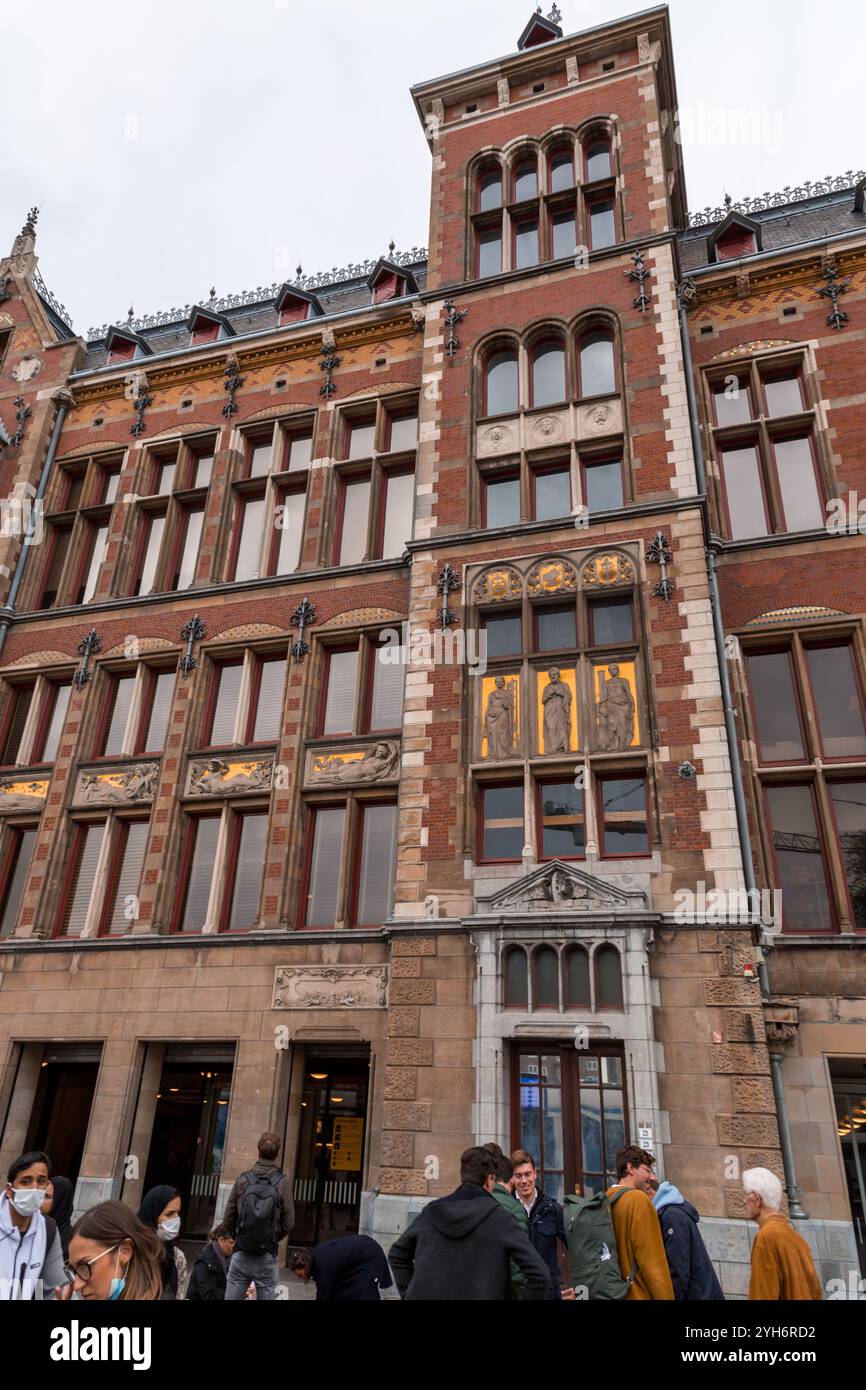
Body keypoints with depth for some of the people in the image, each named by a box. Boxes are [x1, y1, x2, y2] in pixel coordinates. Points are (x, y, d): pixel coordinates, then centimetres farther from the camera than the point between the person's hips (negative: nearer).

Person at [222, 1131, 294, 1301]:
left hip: (241, 1255, 1)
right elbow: (288, 1222, -5)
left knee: (231, 1298, 10)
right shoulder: (282, 1182, -6)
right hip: (266, 1257, -1)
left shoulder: (243, 1179, -3)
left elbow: (227, 1220, 1)